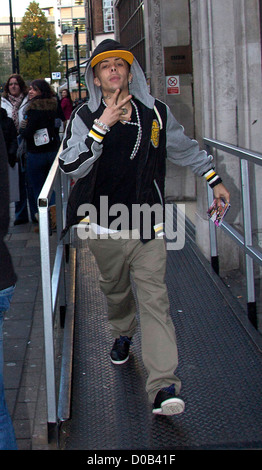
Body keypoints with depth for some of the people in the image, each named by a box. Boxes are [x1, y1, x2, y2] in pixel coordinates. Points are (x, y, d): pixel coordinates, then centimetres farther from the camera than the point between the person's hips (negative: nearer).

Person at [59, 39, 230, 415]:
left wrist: (215, 180, 21)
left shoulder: (156, 113, 1)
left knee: (155, 300, -9)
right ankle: (123, 334, 53)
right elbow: (71, 166, -21)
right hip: (105, 229, 0)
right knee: (116, 292, 20)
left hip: (148, 228, 0)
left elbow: (186, 149, 17)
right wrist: (104, 124, -28)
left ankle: (163, 386, -14)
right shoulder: (86, 117, -5)